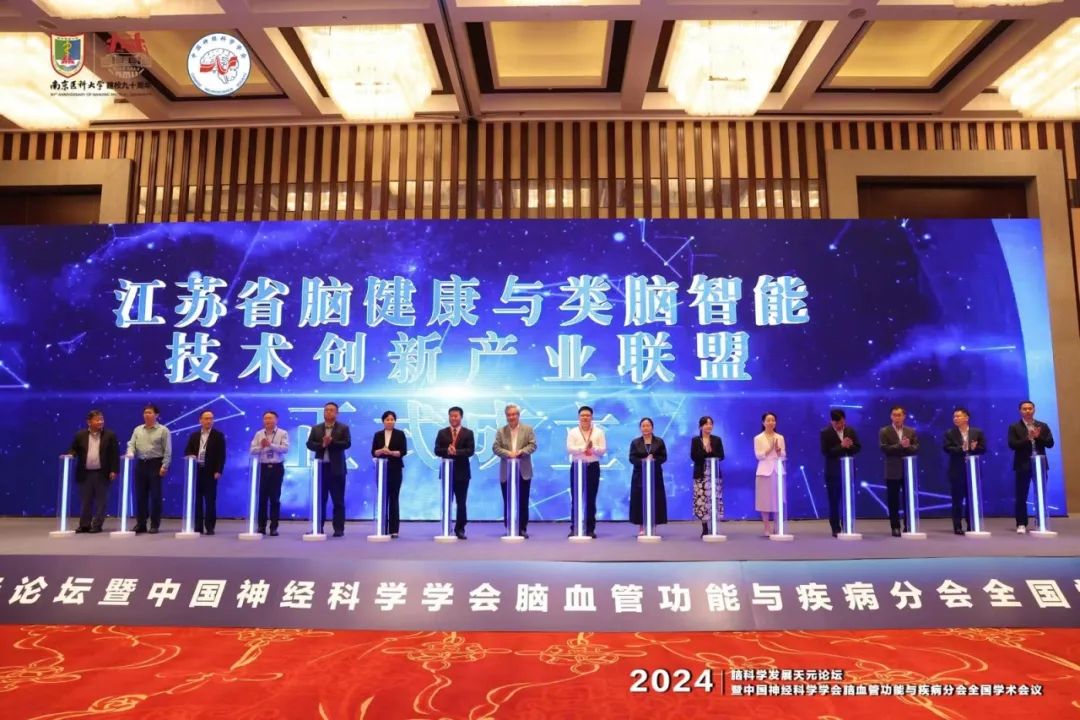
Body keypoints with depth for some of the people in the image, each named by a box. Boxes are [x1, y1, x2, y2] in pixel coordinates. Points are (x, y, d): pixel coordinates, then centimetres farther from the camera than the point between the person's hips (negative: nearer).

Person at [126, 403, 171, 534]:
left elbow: (167, 450, -5)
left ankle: (154, 525, 6)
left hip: (155, 464, -4)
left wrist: (164, 466, -12)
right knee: (140, 495, 7)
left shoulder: (163, 430, -1)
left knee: (155, 495, -1)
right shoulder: (137, 429, 12)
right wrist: (130, 454, -16)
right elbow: (131, 444, 6)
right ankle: (140, 524, 14)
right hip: (140, 464, 4)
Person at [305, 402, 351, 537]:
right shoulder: (316, 428, 11)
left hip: (336, 468, -3)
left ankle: (339, 529, 4)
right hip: (320, 467, 3)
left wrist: (331, 442, -19)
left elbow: (347, 444, -10)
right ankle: (318, 528, 13)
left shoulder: (343, 428, 3)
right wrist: (322, 445, -15)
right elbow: (310, 444, 1)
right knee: (319, 499, 6)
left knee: (338, 501, 0)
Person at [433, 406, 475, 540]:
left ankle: (460, 529, 11)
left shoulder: (468, 433, 2)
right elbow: (437, 450, -1)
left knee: (461, 503, 3)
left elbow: (471, 451, -9)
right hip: (447, 471, 1)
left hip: (462, 472, -1)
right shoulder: (442, 432, 7)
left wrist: (456, 452, -23)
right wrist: (447, 451, -21)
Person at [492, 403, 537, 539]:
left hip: (523, 471, -1)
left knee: (523, 501, 2)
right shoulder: (501, 431, 8)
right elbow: (495, 447, -1)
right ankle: (509, 529, 10)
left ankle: (523, 529, 9)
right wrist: (508, 453, -19)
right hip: (506, 472, 1)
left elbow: (532, 445, -3)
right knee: (507, 501, 3)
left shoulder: (528, 429, 6)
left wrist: (520, 452, -19)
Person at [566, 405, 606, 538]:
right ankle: (574, 528, 5)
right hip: (577, 466, -1)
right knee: (575, 498, 0)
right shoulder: (573, 432, 3)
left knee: (591, 499, 4)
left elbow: (603, 450, -2)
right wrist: (585, 447, -18)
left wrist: (593, 448, -20)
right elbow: (569, 449, -10)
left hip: (593, 467, 1)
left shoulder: (599, 432, 5)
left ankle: (590, 529, 9)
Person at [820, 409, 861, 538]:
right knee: (834, 501, 1)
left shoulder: (851, 431, 7)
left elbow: (857, 448, 5)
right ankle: (836, 529, 6)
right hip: (833, 472, -3)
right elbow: (825, 452, -14)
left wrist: (849, 446, -16)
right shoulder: (825, 433, -6)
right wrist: (841, 446, -22)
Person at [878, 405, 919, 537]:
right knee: (893, 501, 0)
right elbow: (884, 449, -12)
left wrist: (907, 446, -18)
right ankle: (895, 527, 6)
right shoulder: (884, 431, -1)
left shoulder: (911, 431, 10)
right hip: (893, 471, -3)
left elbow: (916, 448, 2)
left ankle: (909, 526, 14)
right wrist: (900, 445, -20)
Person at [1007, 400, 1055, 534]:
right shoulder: (1014, 427, 0)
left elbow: (1050, 443, 0)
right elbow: (1012, 445, -11)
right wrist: (1028, 438, -20)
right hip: (1023, 465, -3)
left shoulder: (1043, 426, 9)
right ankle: (1021, 524, 3)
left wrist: (1038, 437, -15)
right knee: (1021, 496, -1)